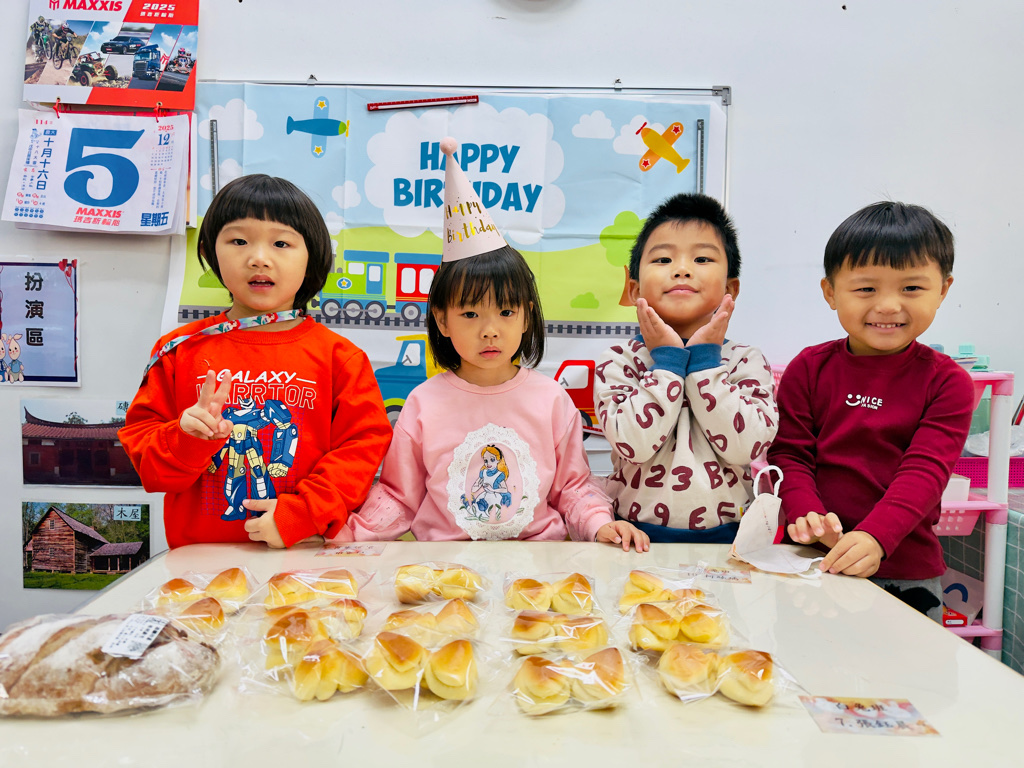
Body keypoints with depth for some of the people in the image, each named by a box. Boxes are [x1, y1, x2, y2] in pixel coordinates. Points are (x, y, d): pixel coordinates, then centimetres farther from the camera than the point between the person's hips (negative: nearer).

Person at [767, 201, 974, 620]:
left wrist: (873, 537, -29)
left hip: (904, 568, 0)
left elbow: (925, 471, -14)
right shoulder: (808, 368, -1)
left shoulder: (947, 381, -4)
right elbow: (789, 455, -4)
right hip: (810, 561, 1)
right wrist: (810, 518, -22)